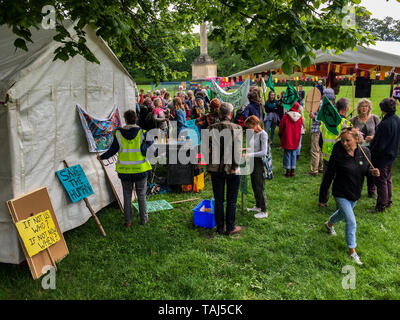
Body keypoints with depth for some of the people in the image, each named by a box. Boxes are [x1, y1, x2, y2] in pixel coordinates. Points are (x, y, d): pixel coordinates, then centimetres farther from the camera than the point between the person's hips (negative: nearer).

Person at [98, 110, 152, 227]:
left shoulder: (118, 134, -5)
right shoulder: (142, 132, -9)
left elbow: (112, 151, 0)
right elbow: (145, 151, -7)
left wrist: (101, 157, 16)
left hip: (124, 170, 1)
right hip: (140, 169, -1)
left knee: (127, 196, 14)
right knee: (141, 195, 12)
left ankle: (128, 221, 20)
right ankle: (143, 219, 21)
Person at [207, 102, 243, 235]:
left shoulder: (212, 128, -4)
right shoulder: (237, 128, -10)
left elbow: (204, 148, -1)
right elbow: (238, 151, -13)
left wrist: (211, 161, 10)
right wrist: (235, 166, -4)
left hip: (215, 169, 3)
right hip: (231, 170, -2)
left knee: (218, 200, 13)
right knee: (231, 200, 11)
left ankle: (219, 228, 24)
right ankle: (230, 228, 21)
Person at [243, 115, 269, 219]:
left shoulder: (263, 134, -17)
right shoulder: (254, 133, 7)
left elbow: (264, 152, -24)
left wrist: (249, 155, -25)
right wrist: (246, 149, 6)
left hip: (259, 163, -9)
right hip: (253, 163, 9)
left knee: (260, 187, 0)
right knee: (254, 186, 19)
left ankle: (264, 211, 11)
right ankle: (258, 206, 35)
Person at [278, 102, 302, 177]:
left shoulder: (286, 116, -14)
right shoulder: (299, 117, -3)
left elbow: (281, 127, -4)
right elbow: (300, 129, 7)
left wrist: (280, 134, 14)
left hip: (287, 139, -3)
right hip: (295, 140, 3)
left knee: (287, 154, 4)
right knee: (293, 154, 11)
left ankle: (288, 171, 7)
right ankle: (292, 171, 15)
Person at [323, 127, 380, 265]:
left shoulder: (365, 151, -10)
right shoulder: (338, 152, -21)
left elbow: (366, 169, 5)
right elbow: (330, 171, -13)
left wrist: (372, 171, -19)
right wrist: (325, 188, -6)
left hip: (355, 192, 5)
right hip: (341, 193, -5)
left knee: (344, 213, 28)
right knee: (351, 222, -7)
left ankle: (329, 223, 60)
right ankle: (352, 250, 13)